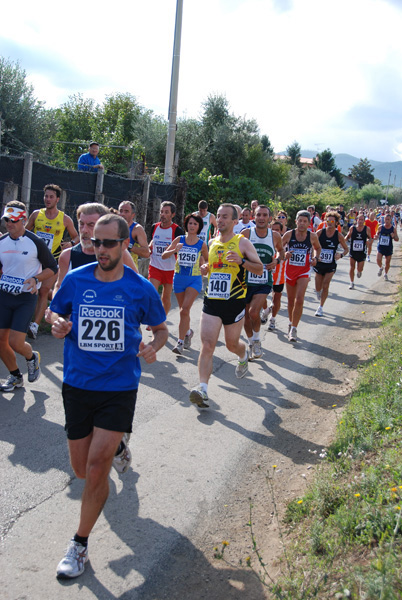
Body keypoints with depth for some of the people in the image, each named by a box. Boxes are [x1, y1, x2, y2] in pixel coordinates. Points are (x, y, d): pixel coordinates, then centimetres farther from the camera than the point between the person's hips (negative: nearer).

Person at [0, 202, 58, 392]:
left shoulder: (35, 242, -10)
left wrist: (35, 279, -16)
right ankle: (15, 376, 26)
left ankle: (32, 357, 24)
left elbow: (52, 268, -2)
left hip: (26, 297, -5)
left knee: (15, 342, -11)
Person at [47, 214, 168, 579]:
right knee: (82, 470, 13)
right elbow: (53, 311, 13)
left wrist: (153, 347, -14)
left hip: (119, 388, -3)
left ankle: (80, 545, 6)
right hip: (78, 385, 3)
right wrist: (57, 323, -11)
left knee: (97, 466, -14)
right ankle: (116, 440, 49)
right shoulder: (75, 280, -3)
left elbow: (161, 328, 9)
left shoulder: (141, 289, -6)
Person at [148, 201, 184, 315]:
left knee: (166, 298, 10)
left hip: (170, 268, -2)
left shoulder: (177, 230, -9)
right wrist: (149, 248, 5)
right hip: (155, 266, 2)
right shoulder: (154, 227, 4)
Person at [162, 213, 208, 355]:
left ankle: (181, 342, -11)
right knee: (183, 310, 14)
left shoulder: (202, 244, -1)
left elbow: (206, 259, 17)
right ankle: (188, 332, 41)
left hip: (194, 279, -2)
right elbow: (164, 255, -4)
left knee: (185, 310, -16)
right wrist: (174, 250, -21)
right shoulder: (179, 240, 1)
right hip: (179, 278, 3)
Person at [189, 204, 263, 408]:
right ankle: (203, 389, -16)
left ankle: (244, 357, 50)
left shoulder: (242, 243, -3)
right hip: (211, 300, 3)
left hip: (234, 302, -3)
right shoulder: (212, 243, 11)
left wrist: (241, 261, -22)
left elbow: (259, 269, -5)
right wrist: (205, 268, 4)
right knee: (207, 345, -11)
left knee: (232, 344, 14)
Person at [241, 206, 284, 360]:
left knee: (254, 312, -21)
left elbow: (280, 250, 21)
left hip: (264, 283, -1)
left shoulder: (275, 236, 1)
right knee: (246, 316, 9)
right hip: (246, 281, 1)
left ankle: (257, 340, 6)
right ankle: (251, 344, 33)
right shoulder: (246, 233, -5)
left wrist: (277, 260, 1)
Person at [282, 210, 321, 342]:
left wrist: (316, 258, -3)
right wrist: (284, 254, -17)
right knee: (291, 300, 12)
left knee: (299, 300, -15)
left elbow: (318, 248, 16)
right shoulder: (289, 234, -6)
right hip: (290, 270, 1)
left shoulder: (312, 236, -4)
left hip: (304, 272, -1)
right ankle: (291, 323, 35)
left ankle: (294, 329, -6)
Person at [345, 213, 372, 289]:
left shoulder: (367, 229, -5)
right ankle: (352, 283, 15)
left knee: (360, 269, 3)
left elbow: (370, 238, 7)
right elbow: (348, 237, 8)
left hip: (362, 252, 0)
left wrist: (368, 241, -15)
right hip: (353, 251, 0)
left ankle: (359, 272, 41)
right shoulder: (352, 228, -5)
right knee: (352, 268, 0)